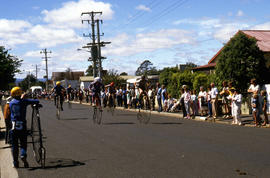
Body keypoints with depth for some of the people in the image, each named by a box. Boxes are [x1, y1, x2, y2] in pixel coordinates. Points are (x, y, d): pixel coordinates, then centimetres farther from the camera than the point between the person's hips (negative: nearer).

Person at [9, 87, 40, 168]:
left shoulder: (11, 103, 6)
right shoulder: (23, 101, -4)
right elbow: (36, 101, -7)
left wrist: (21, 98, 37)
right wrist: (36, 103, 15)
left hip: (13, 126, 3)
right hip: (22, 126, -3)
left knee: (14, 145, 10)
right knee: (23, 144, 7)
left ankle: (15, 163, 13)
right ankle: (23, 155, -20)